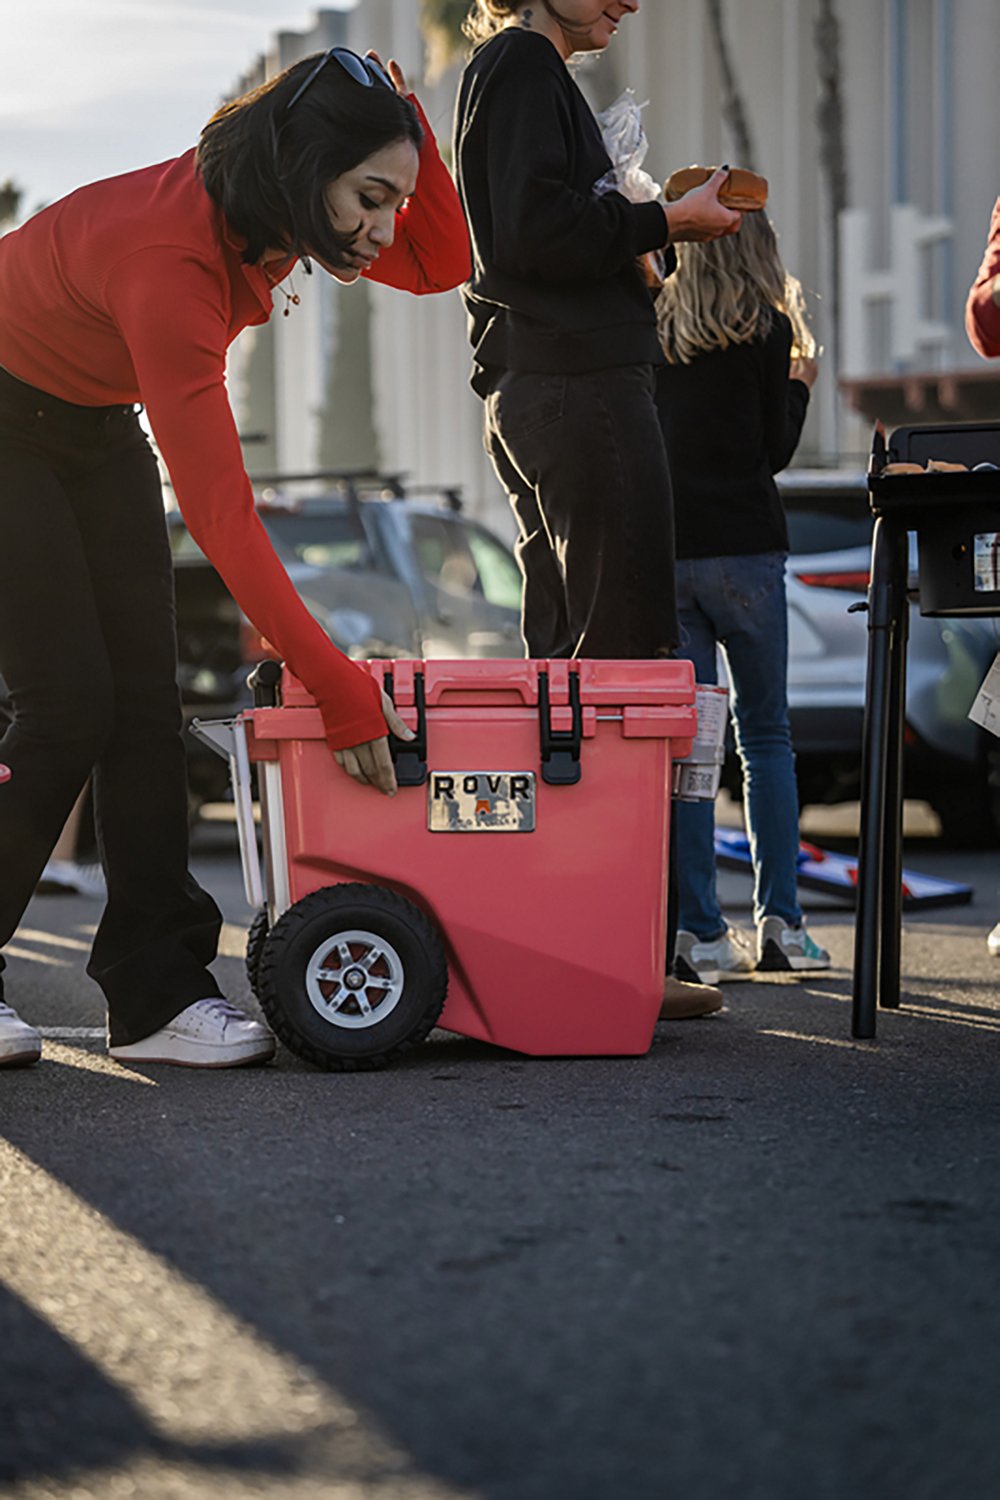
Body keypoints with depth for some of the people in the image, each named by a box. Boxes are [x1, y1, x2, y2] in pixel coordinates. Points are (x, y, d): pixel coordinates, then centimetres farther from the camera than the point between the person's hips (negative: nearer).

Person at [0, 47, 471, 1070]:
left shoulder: (268, 211, -14)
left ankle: (157, 994, -3)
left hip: (95, 428, 8)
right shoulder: (166, 257, -37)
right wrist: (339, 689, -39)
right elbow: (220, 512, -39)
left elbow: (441, 263, -4)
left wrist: (400, 117, -23)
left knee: (144, 700, -2)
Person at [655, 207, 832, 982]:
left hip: (662, 548, 2)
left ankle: (700, 934, -4)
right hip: (742, 545, -2)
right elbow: (775, 449, 1)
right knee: (767, 735, 8)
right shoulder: (767, 331, -1)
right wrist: (800, 383, 17)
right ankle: (781, 923, 4)